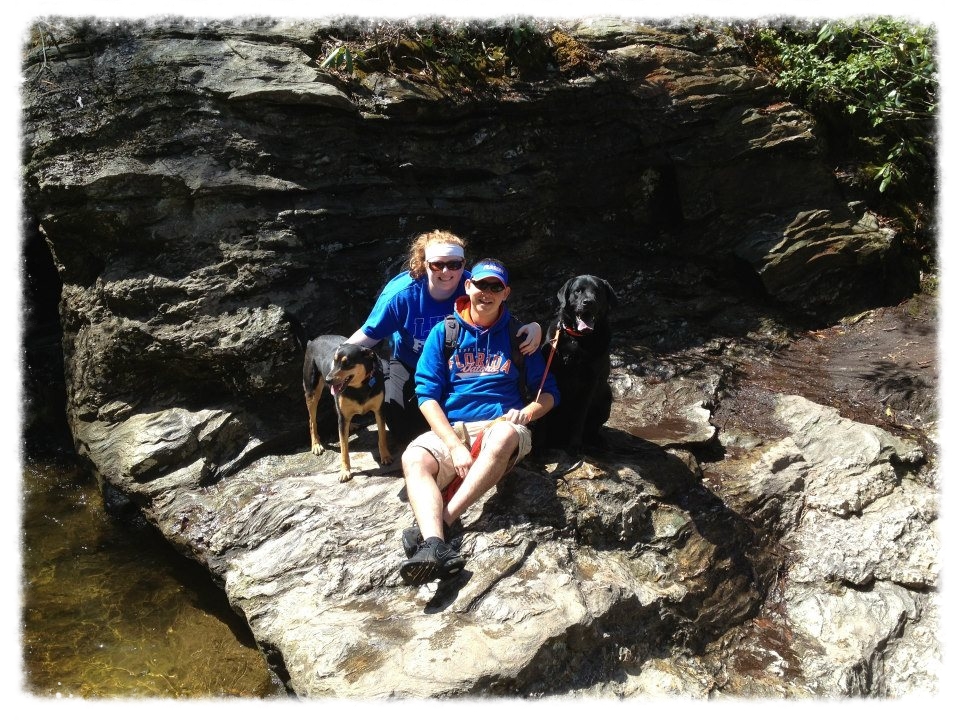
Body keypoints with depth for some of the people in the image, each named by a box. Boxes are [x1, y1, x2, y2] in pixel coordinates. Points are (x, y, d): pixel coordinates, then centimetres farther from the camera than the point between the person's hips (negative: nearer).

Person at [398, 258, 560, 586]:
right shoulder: (444, 332, 8)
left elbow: (549, 392, 13)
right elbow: (427, 395, 0)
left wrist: (529, 411, -12)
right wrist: (455, 447, -15)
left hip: (500, 426, -1)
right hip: (450, 430, 1)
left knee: (505, 435, -38)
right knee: (413, 458, -31)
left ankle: (445, 521, -38)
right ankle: (435, 546, -53)